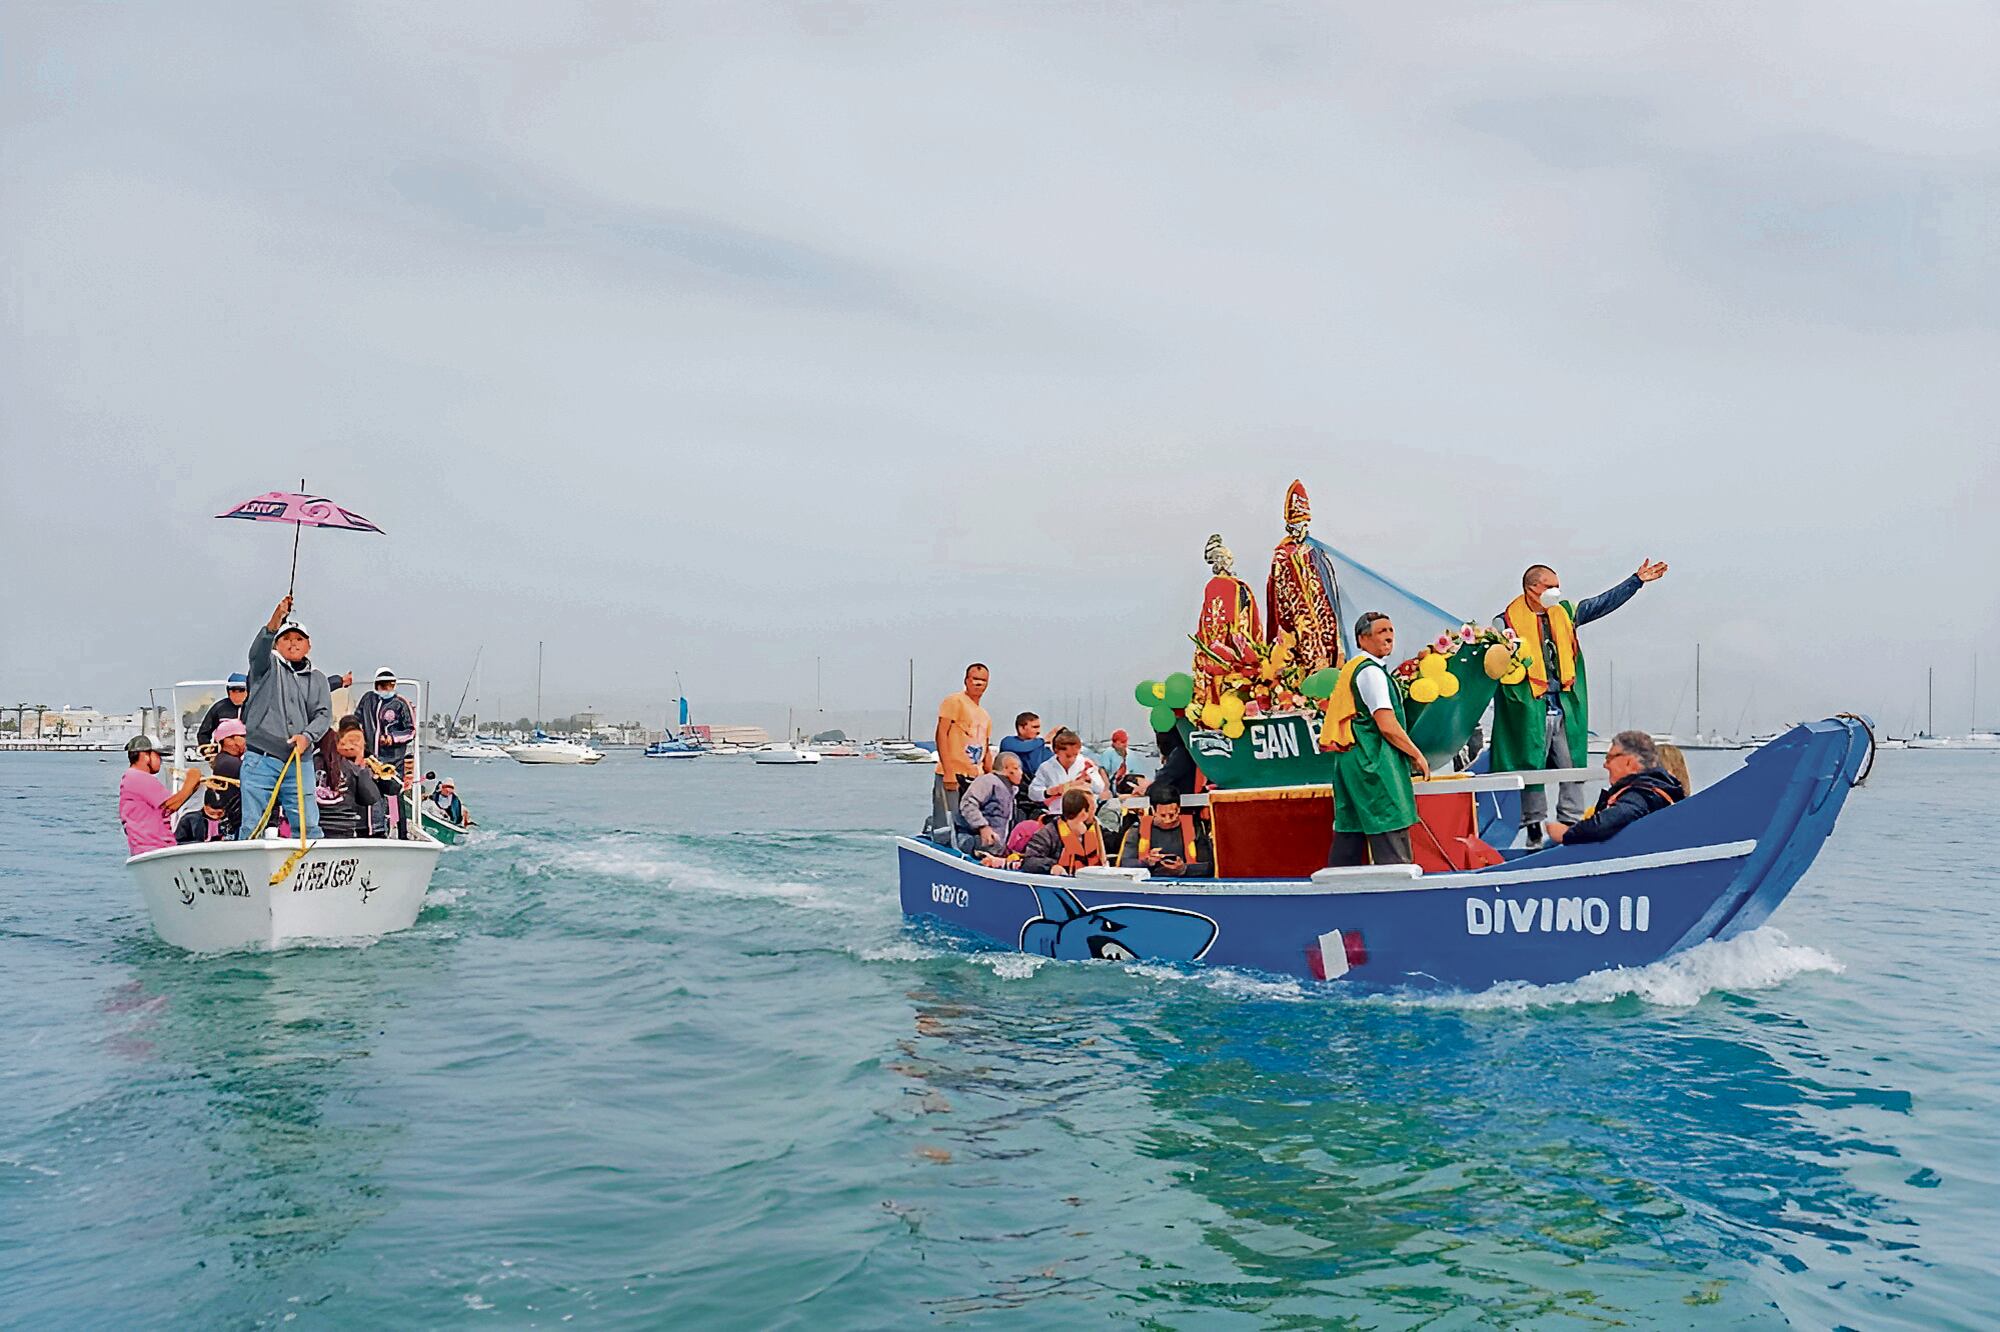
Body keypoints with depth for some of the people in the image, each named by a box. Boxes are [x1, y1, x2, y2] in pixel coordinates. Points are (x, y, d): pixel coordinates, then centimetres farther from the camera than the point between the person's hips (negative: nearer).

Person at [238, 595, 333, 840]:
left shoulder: (317, 680, 18)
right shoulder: (268, 667, 11)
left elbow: (324, 714, 6)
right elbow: (258, 650, -12)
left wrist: (307, 736, -16)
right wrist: (275, 620, -32)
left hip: (300, 762, 2)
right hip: (260, 761, -2)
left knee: (308, 826, -1)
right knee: (253, 827, -3)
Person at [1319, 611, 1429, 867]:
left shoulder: (1351, 668, 18)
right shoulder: (1371, 671, -11)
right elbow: (1387, 725, -17)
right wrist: (1417, 755, -6)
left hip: (1349, 759, 10)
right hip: (1373, 760, -10)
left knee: (1349, 834, 10)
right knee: (1391, 835, -10)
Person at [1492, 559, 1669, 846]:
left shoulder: (1565, 613, 12)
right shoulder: (1507, 622, -5)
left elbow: (1602, 603, 18)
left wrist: (1637, 580, 18)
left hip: (1566, 707, 5)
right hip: (1530, 709, -5)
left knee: (1572, 766, 5)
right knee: (1532, 769, 1)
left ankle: (1571, 825, 13)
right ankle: (1534, 828, 10)